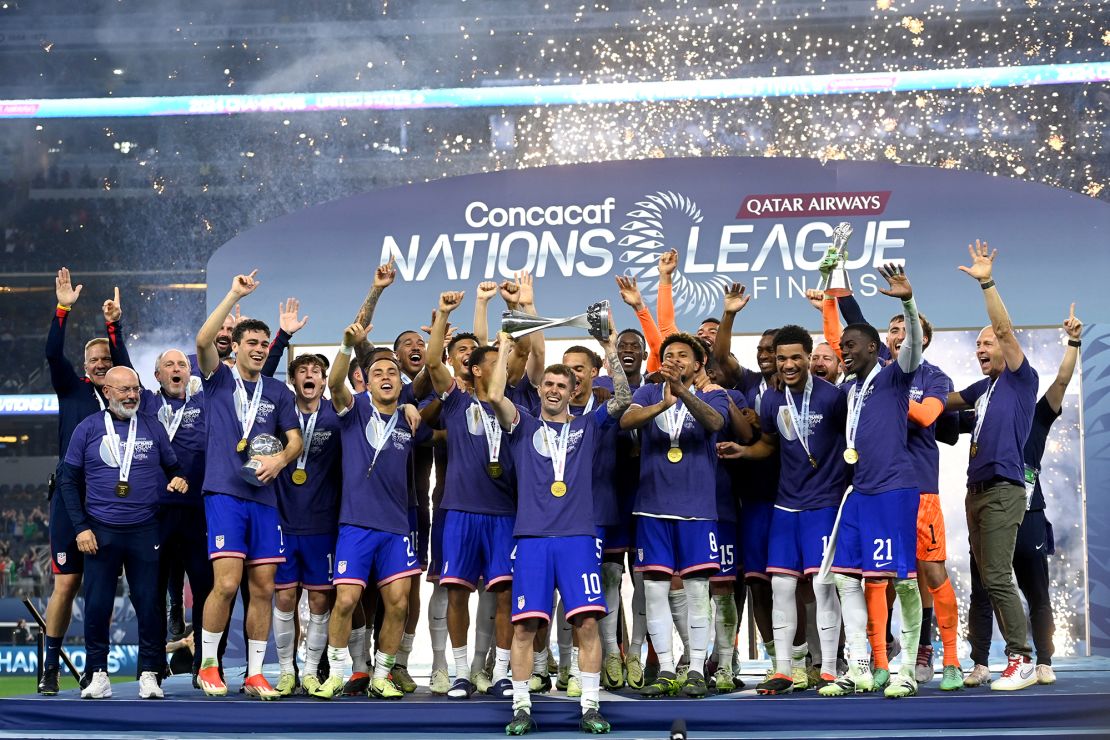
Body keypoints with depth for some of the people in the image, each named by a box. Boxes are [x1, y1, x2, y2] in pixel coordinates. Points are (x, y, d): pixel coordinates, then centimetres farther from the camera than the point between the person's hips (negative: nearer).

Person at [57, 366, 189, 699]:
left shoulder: (152, 428, 7)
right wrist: (81, 527, -2)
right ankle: (98, 674, 11)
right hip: (101, 532, 0)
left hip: (145, 531, 1)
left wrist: (178, 480, -8)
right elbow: (69, 481, 5)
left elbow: (174, 468, 17)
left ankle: (149, 674, 8)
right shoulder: (88, 429, 4)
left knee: (150, 605, 0)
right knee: (97, 606, 0)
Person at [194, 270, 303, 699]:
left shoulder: (278, 392, 16)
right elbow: (203, 341, -12)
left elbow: (295, 439, 13)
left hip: (264, 496, 4)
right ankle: (207, 665, 4)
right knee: (226, 583, -13)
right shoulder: (219, 380, 6)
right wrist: (234, 296, -14)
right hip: (224, 492, -4)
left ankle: (255, 674, 11)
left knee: (263, 589, 3)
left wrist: (280, 458, -9)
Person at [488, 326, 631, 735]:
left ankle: (590, 707, 0)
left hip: (578, 536, 0)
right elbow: (495, 396, -3)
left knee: (587, 622, -6)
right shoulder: (524, 427, 13)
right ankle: (521, 708, 5)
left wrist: (611, 349, -2)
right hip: (532, 537, 0)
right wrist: (505, 346, 1)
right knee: (524, 625, -4)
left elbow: (623, 399, 2)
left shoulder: (588, 426, 14)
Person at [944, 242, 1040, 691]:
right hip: (977, 490, 8)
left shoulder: (1020, 381, -1)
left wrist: (987, 283, -16)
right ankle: (986, 661, 12)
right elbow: (943, 402, 30)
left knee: (997, 578, -13)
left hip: (1003, 492, -8)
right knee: (988, 579, 8)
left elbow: (1006, 330, -11)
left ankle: (1022, 661, -10)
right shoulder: (982, 388, 19)